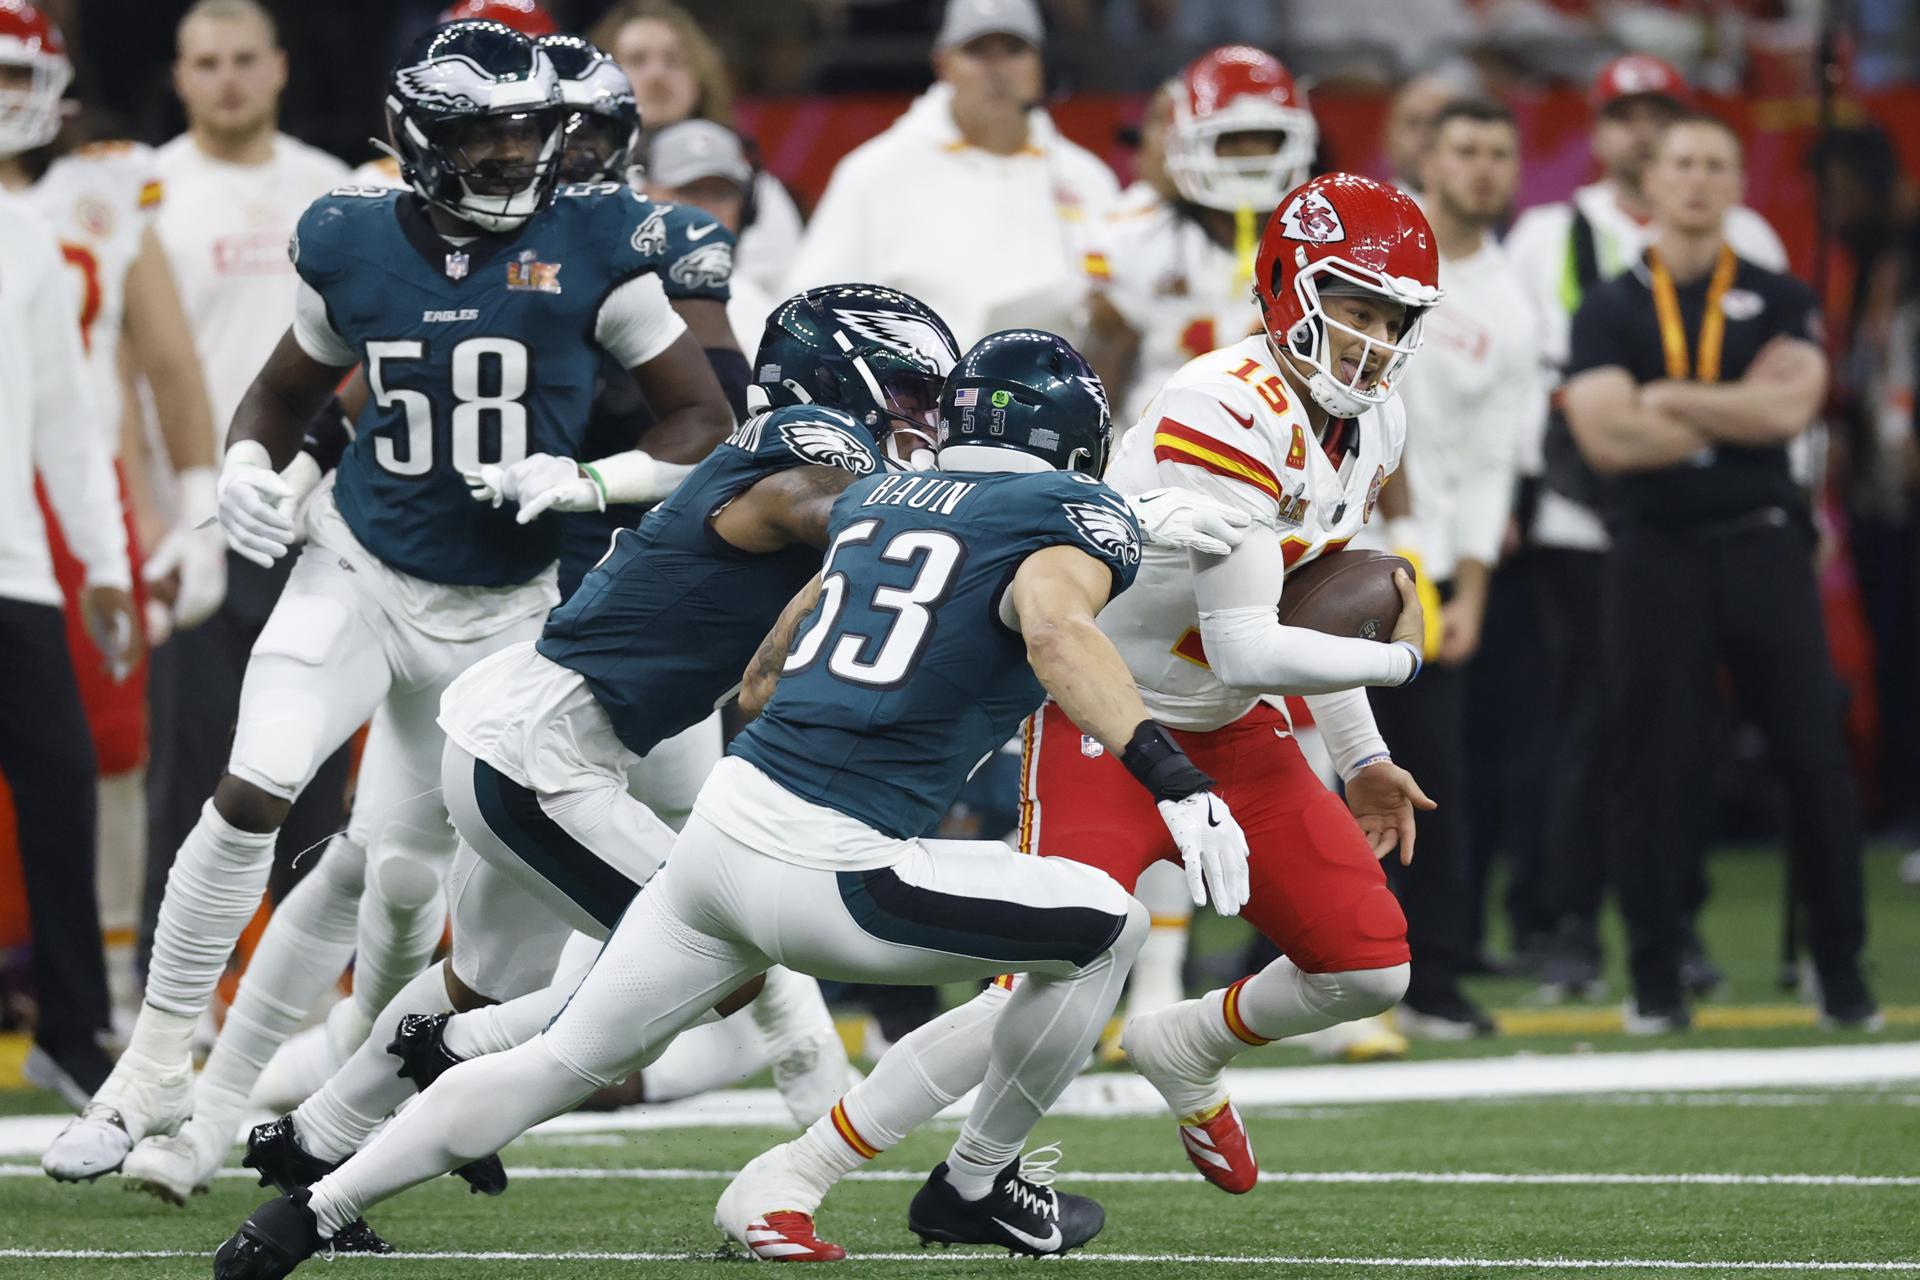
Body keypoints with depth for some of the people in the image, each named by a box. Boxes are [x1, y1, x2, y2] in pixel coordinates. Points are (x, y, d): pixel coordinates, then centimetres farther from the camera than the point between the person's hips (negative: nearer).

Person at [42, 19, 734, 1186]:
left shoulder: (592, 246, -11)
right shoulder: (356, 246, -4)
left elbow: (704, 423, -6)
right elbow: (288, 393, 13)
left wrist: (585, 484, -21)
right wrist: (249, 467, -8)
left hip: (502, 605, 0)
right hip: (359, 567, 0)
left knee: (402, 870, 10)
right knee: (253, 794, -19)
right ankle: (155, 1070, -8)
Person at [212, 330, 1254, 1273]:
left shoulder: (876, 500, 21)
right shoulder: (1071, 517, 1)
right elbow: (1055, 623, -22)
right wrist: (1174, 779, -30)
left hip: (723, 826, 7)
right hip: (826, 874, -7)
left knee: (560, 1063, 19)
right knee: (1103, 931, 11)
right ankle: (973, 1187, 22)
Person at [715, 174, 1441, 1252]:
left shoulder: (1372, 425, 2)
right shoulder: (1230, 416, -27)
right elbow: (1247, 648, -28)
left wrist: (1362, 756, 19)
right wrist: (1399, 659, -13)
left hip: (1229, 735, 8)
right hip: (1106, 720, -8)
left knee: (1371, 969, 0)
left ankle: (1191, 1049, 31)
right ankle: (785, 1182, -12)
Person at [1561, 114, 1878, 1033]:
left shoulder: (1780, 303, 9)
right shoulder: (1611, 312, 7)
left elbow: (1789, 409, -10)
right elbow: (1606, 436, -10)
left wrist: (1667, 398, -7)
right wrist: (1741, 411, -6)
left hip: (1761, 544, 0)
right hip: (1656, 553, 0)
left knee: (1815, 758, -1)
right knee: (1655, 771, 0)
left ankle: (1841, 971, 8)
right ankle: (1656, 980, 7)